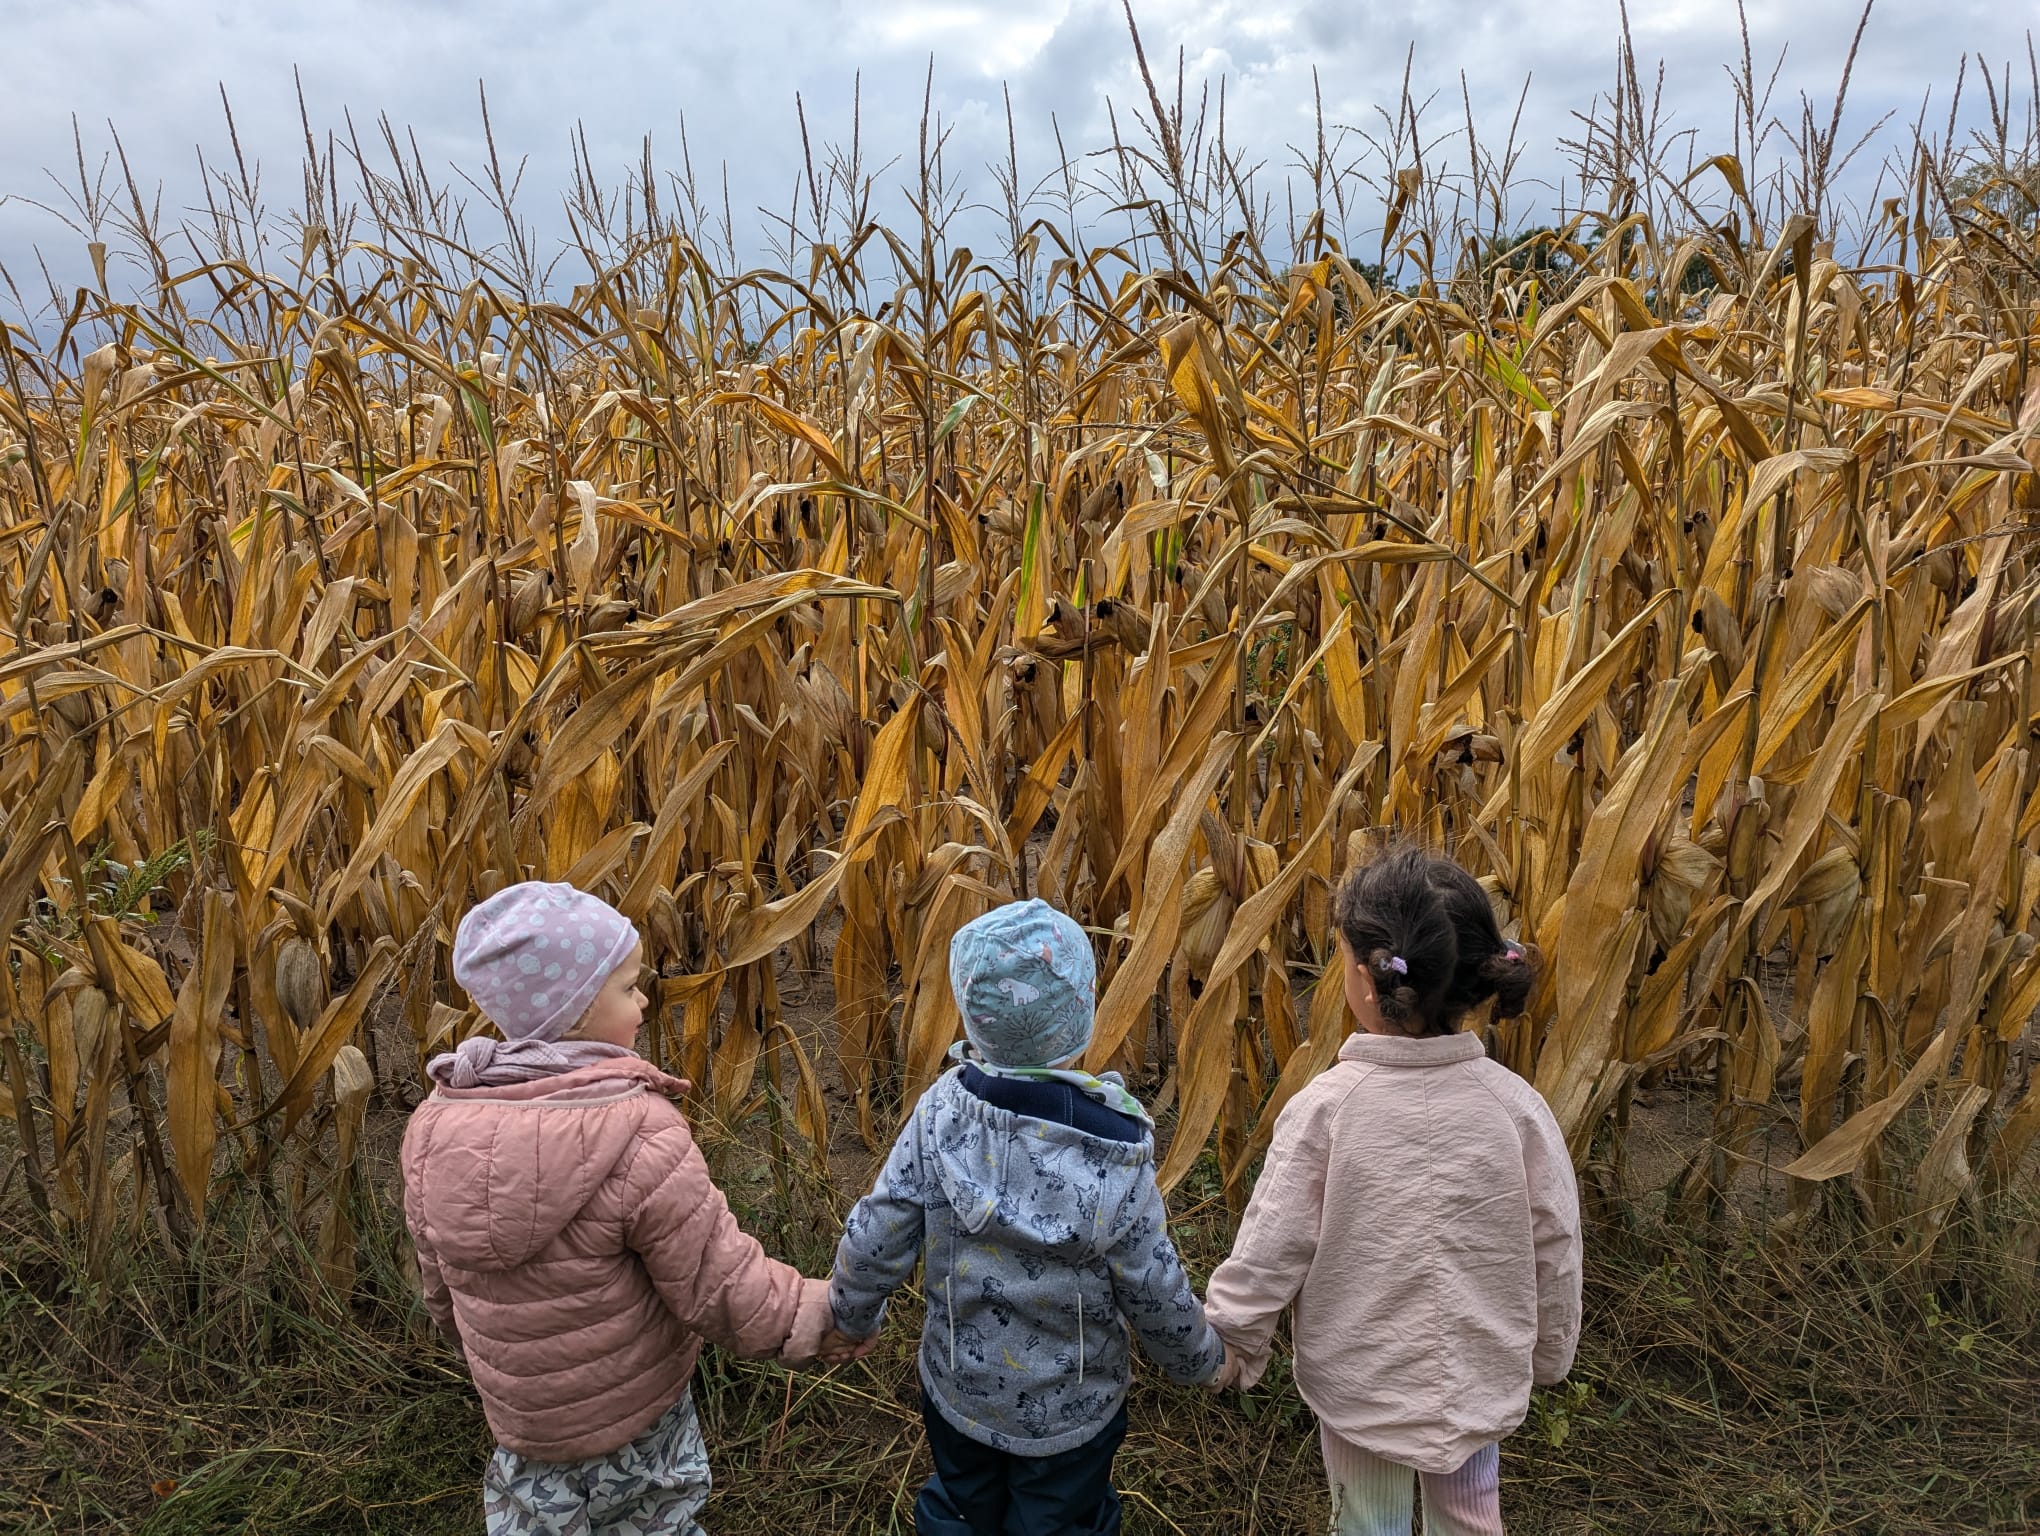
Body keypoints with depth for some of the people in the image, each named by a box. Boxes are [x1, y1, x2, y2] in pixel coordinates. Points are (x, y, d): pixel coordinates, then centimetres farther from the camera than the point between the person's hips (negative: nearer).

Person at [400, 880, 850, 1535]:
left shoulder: (433, 1129, -15)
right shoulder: (638, 1136, -34)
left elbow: (442, 1287, 1)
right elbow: (718, 1283, -26)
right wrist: (812, 1317, -9)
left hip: (518, 1410, 5)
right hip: (637, 1409, -4)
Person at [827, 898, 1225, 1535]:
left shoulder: (940, 1112, -25)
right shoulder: (1115, 1154, -29)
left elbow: (874, 1239, -16)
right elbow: (1155, 1291, -18)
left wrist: (853, 1315, 6)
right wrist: (1201, 1359, 4)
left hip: (958, 1390, 2)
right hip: (1070, 1411, -1)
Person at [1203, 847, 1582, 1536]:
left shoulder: (1324, 1107, -24)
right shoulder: (1515, 1105, -17)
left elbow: (1268, 1251, -18)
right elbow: (1554, 1250, -6)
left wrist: (1235, 1347, 0)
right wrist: (1548, 1354, 12)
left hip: (1359, 1381, -2)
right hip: (1479, 1377, 2)